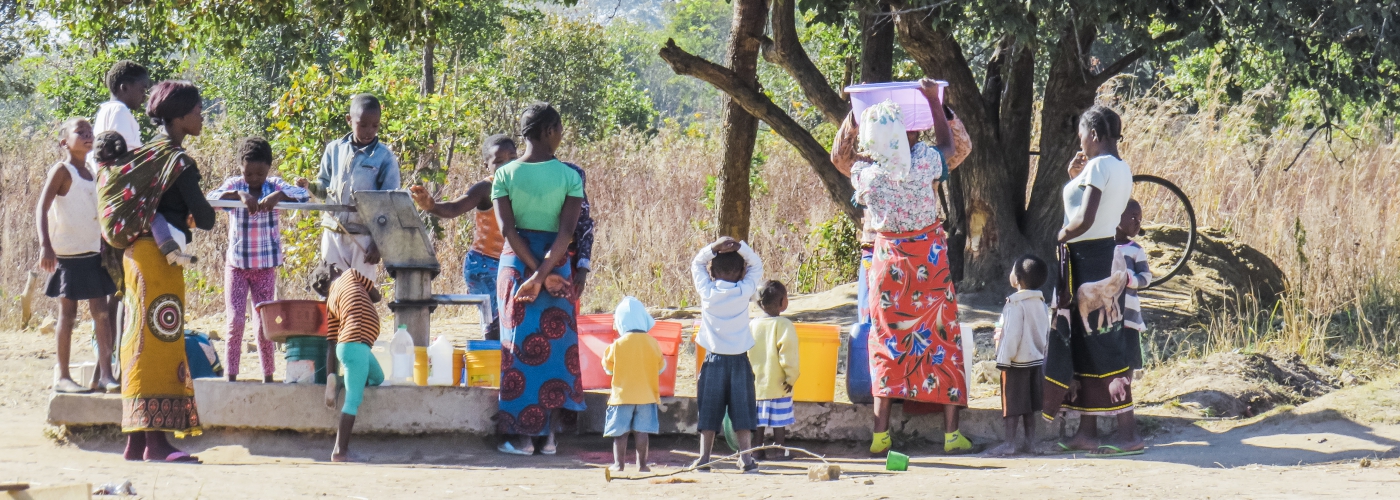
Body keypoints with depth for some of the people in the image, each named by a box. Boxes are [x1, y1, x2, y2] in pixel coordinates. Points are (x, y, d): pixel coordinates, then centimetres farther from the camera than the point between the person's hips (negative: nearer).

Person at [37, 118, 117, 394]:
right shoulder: (62, 170, -7)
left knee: (101, 312, 0)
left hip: (94, 250, 6)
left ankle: (105, 374, -1)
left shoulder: (91, 174, 13)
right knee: (68, 313, -1)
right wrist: (45, 245, -25)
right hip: (68, 253, -6)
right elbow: (42, 208, -14)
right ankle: (63, 377, 5)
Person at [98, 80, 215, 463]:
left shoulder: (148, 152, 12)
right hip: (159, 256, -9)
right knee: (159, 341, -10)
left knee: (143, 343, 10)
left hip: (139, 253, 9)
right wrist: (206, 210, 8)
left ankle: (137, 441, 11)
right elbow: (204, 220, -15)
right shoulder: (177, 161, -13)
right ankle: (156, 441, -13)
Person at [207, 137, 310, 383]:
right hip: (236, 265, 0)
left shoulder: (275, 185, -1)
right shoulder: (234, 185, -2)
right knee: (234, 321, -8)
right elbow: (211, 198, -21)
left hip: (266, 267, 0)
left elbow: (303, 194, -17)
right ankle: (231, 377, -3)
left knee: (265, 324, 1)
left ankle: (268, 376, 10)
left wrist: (278, 196, -35)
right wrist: (239, 195, -37)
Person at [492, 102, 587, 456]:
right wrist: (544, 274, -17)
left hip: (515, 261, 0)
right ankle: (549, 434, 8)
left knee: (519, 345, 4)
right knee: (555, 345, 9)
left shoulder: (505, 175, -3)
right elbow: (567, 232, -15)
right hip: (555, 261, 0)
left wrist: (539, 274, -10)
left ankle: (521, 436, 2)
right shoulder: (570, 176, -6)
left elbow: (507, 230, -10)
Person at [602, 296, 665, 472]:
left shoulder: (618, 344, -10)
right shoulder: (652, 343, -4)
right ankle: (642, 463, 5)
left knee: (620, 431, 5)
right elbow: (661, 367, 7)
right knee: (642, 431, 4)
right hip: (646, 395, 2)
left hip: (622, 395, -2)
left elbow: (608, 367, 0)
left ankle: (619, 463, 4)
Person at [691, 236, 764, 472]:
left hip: (714, 360, 0)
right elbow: (757, 266, 6)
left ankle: (704, 457, 2)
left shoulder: (708, 292, -7)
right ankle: (746, 457, -2)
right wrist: (740, 247, -7)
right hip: (739, 361, 0)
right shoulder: (744, 292, -8)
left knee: (709, 410, 5)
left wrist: (713, 248, -8)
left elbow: (696, 264, 7)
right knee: (741, 410, 3)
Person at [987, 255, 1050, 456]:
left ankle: (1010, 443, -4)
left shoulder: (1016, 304, -17)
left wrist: (1004, 359, -15)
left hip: (1017, 362, -8)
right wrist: (1043, 356, 19)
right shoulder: (1041, 304, 8)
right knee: (1029, 403, 14)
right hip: (1036, 358, 8)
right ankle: (1030, 440, 17)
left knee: (1012, 402, -4)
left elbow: (1012, 334, -20)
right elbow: (1046, 333, 13)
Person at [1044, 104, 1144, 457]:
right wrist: (1075, 178, 13)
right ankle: (1087, 432, 16)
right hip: (1106, 255, 10)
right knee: (1082, 345, 14)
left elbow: (1083, 221, -23)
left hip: (1087, 258, -10)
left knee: (1101, 346, -9)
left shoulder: (1098, 166, -15)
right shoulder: (1122, 169, 14)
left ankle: (1128, 434, -12)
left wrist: (1061, 235, -5)